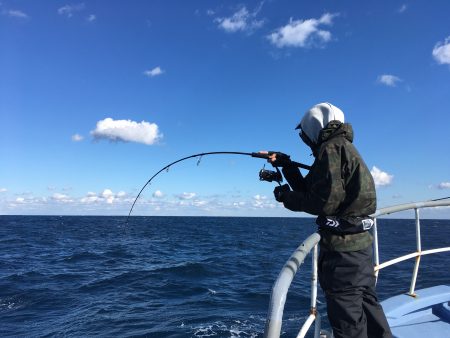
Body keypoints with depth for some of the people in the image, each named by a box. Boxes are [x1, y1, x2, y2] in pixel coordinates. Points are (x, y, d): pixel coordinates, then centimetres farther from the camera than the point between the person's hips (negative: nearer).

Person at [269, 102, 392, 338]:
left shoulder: (331, 148, -12)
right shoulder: (345, 148, 18)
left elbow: (325, 202, -21)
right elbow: (310, 191, 19)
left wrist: (287, 197, -9)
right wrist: (287, 166, 20)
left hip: (341, 246, -10)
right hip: (360, 241, 10)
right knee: (366, 305, 21)